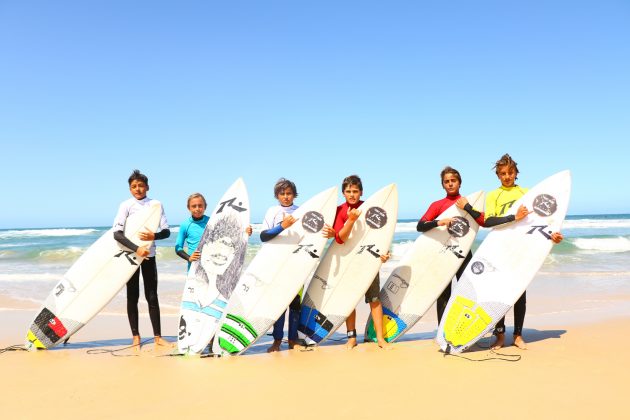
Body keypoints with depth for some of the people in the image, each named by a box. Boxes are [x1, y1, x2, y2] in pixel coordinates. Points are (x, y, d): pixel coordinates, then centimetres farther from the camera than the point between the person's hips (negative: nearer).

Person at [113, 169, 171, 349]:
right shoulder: (126, 205, -6)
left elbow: (166, 231, 0)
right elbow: (117, 233, -15)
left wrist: (154, 236, -21)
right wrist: (136, 248, -25)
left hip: (149, 255, 2)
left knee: (152, 296, 4)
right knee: (132, 296, 5)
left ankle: (157, 337, 9)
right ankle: (135, 336, 13)